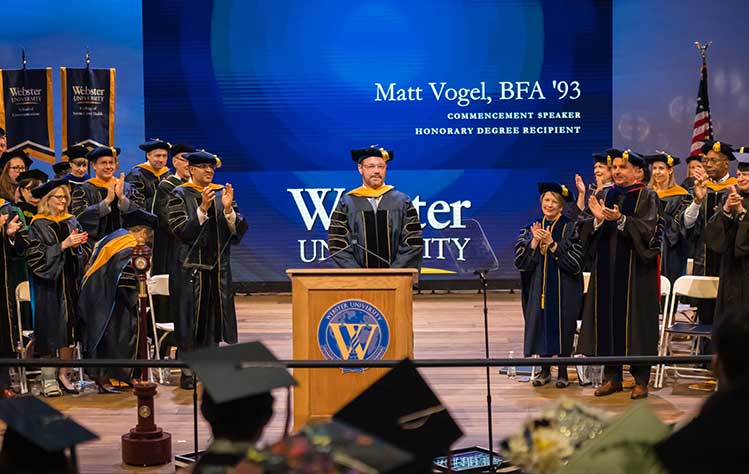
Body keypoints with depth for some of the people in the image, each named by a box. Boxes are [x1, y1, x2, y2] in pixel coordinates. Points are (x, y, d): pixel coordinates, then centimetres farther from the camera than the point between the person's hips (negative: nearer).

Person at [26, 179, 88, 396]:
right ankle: (48, 378, 2)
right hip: (49, 284, -4)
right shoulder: (39, 226, -3)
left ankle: (64, 375, 10)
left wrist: (78, 245, -8)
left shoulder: (72, 222, 12)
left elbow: (81, 255, 14)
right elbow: (37, 256, -12)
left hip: (71, 283, 4)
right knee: (50, 329, -4)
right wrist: (64, 245, -17)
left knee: (68, 328, 3)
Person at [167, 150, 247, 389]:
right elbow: (181, 231, -13)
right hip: (190, 268, -3)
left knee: (213, 318, 6)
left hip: (218, 268, 3)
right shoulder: (180, 195, -2)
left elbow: (239, 231, 0)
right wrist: (203, 208, -22)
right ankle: (188, 371, 6)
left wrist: (228, 209, -17)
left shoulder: (222, 193, 7)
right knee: (190, 320, -1)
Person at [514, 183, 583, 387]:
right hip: (539, 287, 3)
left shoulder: (571, 228, -3)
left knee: (562, 326, -1)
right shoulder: (531, 229, 8)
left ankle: (563, 372, 9)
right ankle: (545, 370, 16)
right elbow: (520, 261, 1)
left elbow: (575, 261, -12)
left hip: (564, 288, -3)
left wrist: (552, 244, -18)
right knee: (541, 324, 5)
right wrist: (534, 243, -15)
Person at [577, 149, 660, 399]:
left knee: (634, 319, -3)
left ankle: (641, 380, 5)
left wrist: (621, 219, -26)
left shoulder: (647, 197, -1)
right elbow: (590, 233, 7)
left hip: (634, 270, -5)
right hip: (606, 267, 5)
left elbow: (648, 230, -15)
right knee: (607, 318, 4)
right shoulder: (606, 196, 13)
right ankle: (612, 376, 12)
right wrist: (598, 218, -13)